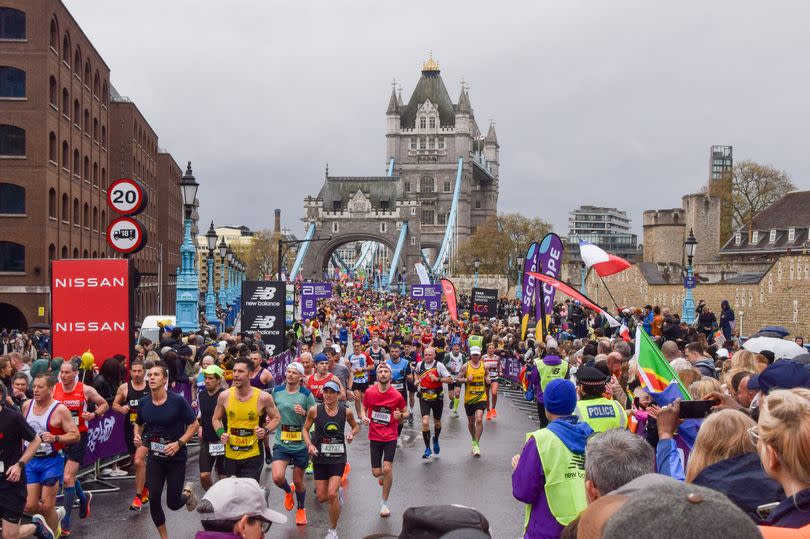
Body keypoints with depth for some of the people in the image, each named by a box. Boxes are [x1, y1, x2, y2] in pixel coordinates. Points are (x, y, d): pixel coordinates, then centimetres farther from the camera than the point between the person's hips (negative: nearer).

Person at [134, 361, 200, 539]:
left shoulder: (177, 400, -15)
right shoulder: (143, 402, -3)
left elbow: (194, 424, -8)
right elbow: (138, 423, 16)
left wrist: (179, 443, -20)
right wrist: (137, 436, -5)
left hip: (176, 457, -3)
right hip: (154, 457, 3)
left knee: (173, 504, 3)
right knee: (154, 499, -6)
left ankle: (187, 492, 40)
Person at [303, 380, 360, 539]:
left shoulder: (346, 412, -5)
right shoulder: (315, 410, -8)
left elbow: (356, 426, 14)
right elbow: (305, 429, 4)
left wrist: (352, 434, -7)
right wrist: (309, 444, -12)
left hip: (338, 457, -1)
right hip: (320, 457, 2)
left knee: (331, 494, -15)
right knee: (322, 498, 6)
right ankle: (338, 492, 44)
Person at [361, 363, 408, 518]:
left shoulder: (396, 396, -9)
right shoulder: (369, 392, -5)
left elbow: (406, 412, 5)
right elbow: (364, 408, 12)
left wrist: (400, 416, -17)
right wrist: (364, 417, -10)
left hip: (390, 437, -2)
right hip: (374, 437, 2)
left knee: (387, 469, -12)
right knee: (376, 473, 4)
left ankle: (384, 502, 7)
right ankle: (383, 475, 44)